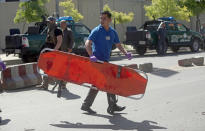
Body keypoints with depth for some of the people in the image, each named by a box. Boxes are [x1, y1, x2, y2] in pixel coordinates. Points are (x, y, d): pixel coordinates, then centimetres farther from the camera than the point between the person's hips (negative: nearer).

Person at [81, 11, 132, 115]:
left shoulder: (112, 32, 11)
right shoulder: (97, 31, -9)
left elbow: (118, 44, 16)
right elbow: (87, 43, -18)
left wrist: (125, 53, -3)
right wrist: (91, 56, -34)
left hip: (105, 61, 7)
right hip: (97, 61, -7)